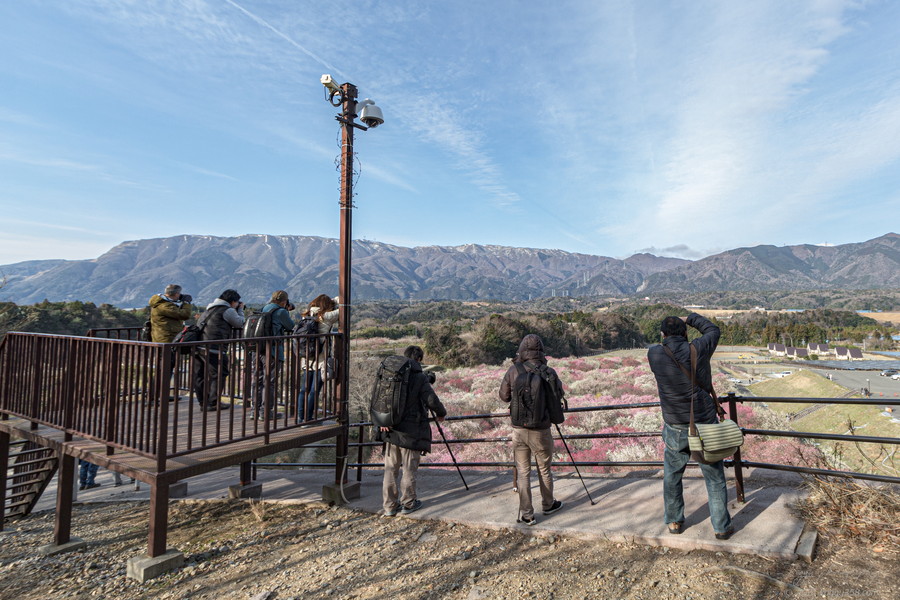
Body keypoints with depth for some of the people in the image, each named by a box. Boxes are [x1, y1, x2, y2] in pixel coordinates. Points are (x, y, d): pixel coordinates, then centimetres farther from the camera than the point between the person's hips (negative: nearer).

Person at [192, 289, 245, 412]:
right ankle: (213, 403, 3)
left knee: (199, 375, 12)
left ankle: (204, 403, 20)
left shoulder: (210, 308, 24)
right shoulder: (228, 310, -5)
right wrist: (240, 310, 18)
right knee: (219, 375, 1)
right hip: (212, 348, -9)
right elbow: (240, 323, 2)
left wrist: (238, 310, 25)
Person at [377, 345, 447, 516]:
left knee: (390, 468, 12)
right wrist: (441, 414, 6)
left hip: (390, 429, 5)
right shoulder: (420, 377, -10)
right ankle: (408, 504, 20)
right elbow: (432, 401, -12)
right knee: (409, 468, 8)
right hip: (411, 430, -5)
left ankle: (390, 506, 19)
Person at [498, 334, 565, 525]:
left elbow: (504, 396, 3)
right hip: (541, 431, 0)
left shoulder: (513, 371, -8)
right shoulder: (549, 373, -12)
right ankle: (548, 505, 37)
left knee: (522, 472, 11)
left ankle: (526, 515, 15)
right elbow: (559, 396, 3)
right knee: (544, 470, 19)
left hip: (519, 430, 1)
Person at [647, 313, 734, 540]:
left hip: (676, 429, 0)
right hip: (706, 424, 0)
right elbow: (713, 330, 9)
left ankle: (674, 522, 30)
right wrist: (691, 318, 19)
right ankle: (722, 527, 24)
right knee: (715, 478, 14)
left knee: (672, 476, 17)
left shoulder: (654, 354, -11)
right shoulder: (697, 349, -12)